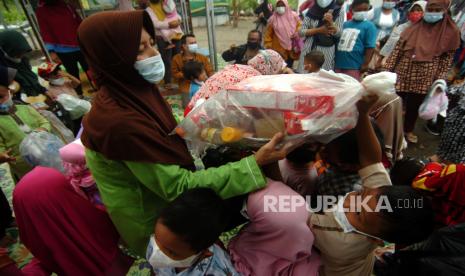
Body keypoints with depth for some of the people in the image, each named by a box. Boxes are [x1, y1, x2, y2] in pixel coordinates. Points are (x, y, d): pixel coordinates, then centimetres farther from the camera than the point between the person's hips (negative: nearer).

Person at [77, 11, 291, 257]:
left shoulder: (134, 90, -7)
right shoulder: (119, 121, -32)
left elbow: (168, 137, 3)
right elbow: (179, 188, -29)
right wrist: (256, 162, -32)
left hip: (167, 199, 6)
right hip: (154, 223, -6)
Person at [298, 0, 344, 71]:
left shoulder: (338, 12, 4)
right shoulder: (311, 11, 6)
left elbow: (338, 34, -2)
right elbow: (301, 31, 0)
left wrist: (331, 23, -19)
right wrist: (319, 30, -10)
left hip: (327, 51, -1)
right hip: (310, 49, 1)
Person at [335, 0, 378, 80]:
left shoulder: (369, 26, -2)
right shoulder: (345, 24, 11)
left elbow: (370, 47, -8)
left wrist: (365, 64, -13)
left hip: (354, 66, -5)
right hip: (338, 64, 5)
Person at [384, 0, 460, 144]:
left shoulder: (451, 32, 1)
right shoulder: (413, 27, 2)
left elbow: (447, 59, 3)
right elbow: (398, 49, 1)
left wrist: (440, 80, -2)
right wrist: (387, 68, -4)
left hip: (424, 79, 0)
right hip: (403, 74, 0)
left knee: (414, 106, 12)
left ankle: (408, 130, 33)